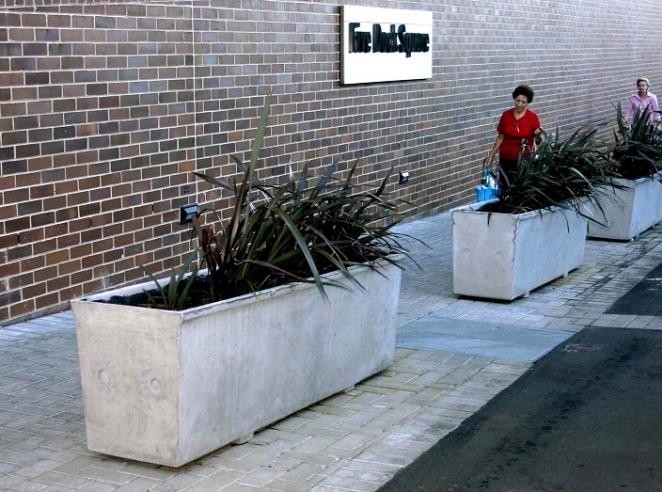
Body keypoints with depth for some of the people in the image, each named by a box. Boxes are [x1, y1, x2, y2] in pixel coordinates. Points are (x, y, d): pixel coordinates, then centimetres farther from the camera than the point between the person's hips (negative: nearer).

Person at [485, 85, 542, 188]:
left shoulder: (533, 117, -4)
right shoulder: (506, 115, 2)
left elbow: (537, 140, 3)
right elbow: (500, 137, 9)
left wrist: (538, 136, -17)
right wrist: (491, 155, 7)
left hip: (524, 161, -3)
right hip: (506, 160, 3)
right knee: (504, 188, 2)